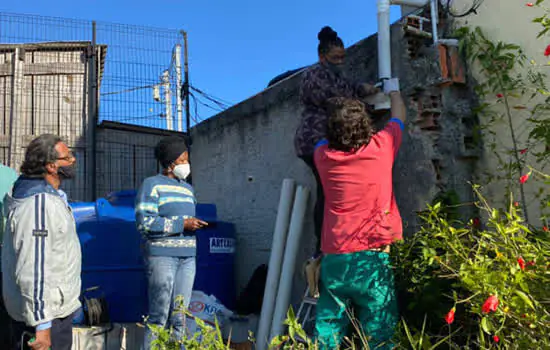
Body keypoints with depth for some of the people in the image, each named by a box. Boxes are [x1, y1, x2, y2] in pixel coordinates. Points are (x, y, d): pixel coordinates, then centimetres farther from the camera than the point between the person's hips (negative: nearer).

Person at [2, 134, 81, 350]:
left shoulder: (43, 195, 8)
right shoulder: (39, 204, -25)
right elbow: (33, 269, -28)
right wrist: (42, 324, -26)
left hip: (55, 304, 10)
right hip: (49, 311, -10)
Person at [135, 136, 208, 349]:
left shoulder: (188, 188, 20)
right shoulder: (152, 184, -2)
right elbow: (144, 222, -13)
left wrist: (196, 225, 5)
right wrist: (181, 223, -15)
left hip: (188, 257, 6)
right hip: (162, 255, -6)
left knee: (179, 317, 8)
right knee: (159, 316, -4)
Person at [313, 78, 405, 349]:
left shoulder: (323, 155, 5)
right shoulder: (380, 146, 0)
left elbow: (327, 137, 30)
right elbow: (399, 117, 21)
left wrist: (343, 113, 43)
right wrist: (393, 90, 40)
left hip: (333, 260, 3)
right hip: (371, 258, -3)